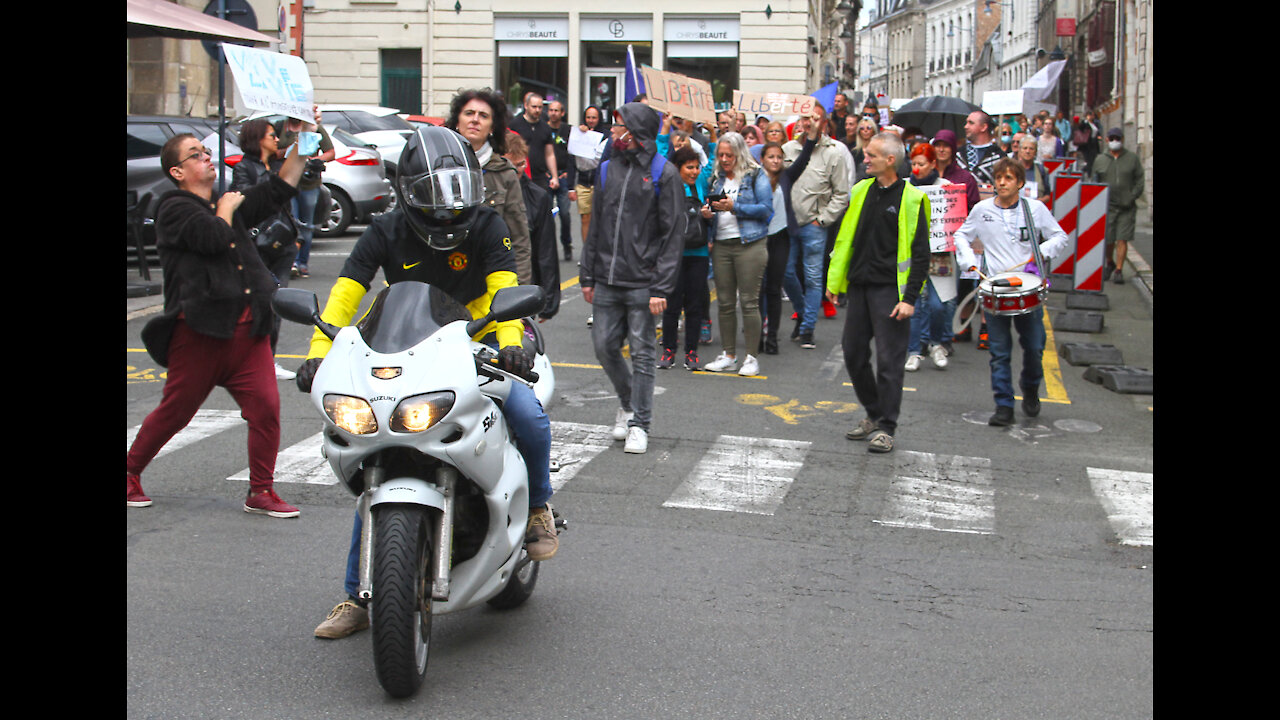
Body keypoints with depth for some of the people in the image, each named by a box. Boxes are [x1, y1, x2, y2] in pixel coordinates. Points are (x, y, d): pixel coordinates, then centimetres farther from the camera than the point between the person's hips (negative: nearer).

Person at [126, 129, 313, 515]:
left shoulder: (229, 204, 20)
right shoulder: (175, 209, -2)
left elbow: (278, 191, 20)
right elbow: (214, 237, -18)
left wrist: (301, 146, 11)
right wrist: (226, 206, 0)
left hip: (247, 328, 6)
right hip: (200, 331, -6)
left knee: (266, 407, -6)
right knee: (174, 411, 4)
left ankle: (261, 491, 3)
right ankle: (130, 472, 26)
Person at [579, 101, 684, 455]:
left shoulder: (663, 173, -4)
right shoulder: (608, 169, 12)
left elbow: (672, 233, -7)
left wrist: (661, 287, -13)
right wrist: (587, 274, 11)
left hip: (642, 283, -5)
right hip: (606, 281, 5)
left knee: (642, 353, 1)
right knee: (604, 347, 8)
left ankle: (640, 423, 11)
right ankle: (627, 404, 30)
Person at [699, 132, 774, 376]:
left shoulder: (756, 176, 1)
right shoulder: (716, 179, 17)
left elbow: (766, 209, -8)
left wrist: (734, 207, -15)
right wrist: (708, 214, -2)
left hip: (749, 244, -5)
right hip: (721, 245, 5)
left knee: (749, 301, -5)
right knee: (725, 302, 5)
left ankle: (751, 357, 1)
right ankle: (728, 356, 13)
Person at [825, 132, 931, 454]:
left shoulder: (911, 199, -7)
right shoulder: (861, 191, 10)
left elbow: (920, 254, -7)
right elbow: (844, 238, 17)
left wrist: (909, 298, -13)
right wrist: (834, 280, 14)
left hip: (890, 289, -6)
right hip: (859, 286, 6)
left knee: (889, 359, -4)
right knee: (853, 353, 10)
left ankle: (885, 428, 5)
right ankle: (874, 415, 27)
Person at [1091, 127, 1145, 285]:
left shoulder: (1132, 158, 4)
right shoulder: (1100, 160, 9)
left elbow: (1140, 181, 3)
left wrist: (1132, 198, -9)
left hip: (1126, 208, -2)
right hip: (1106, 207, 2)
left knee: (1122, 240, -6)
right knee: (1107, 240, 6)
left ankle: (1118, 270, 0)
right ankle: (1110, 264, 32)